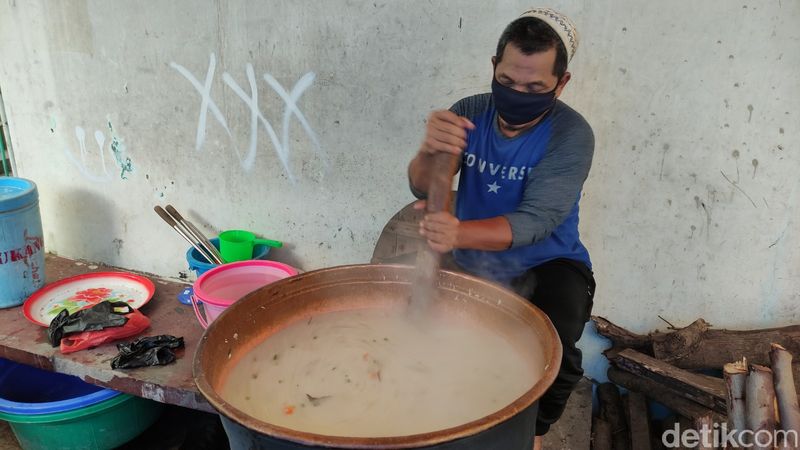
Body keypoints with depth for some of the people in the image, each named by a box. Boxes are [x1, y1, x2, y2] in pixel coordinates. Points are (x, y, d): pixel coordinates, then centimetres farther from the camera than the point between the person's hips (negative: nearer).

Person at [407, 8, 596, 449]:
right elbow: (423, 189, -16)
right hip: (470, 266, 4)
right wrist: (430, 152, -40)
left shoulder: (571, 134, -18)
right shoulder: (469, 113, -7)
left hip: (545, 265, -3)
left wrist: (460, 234, -48)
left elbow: (533, 222, -28)